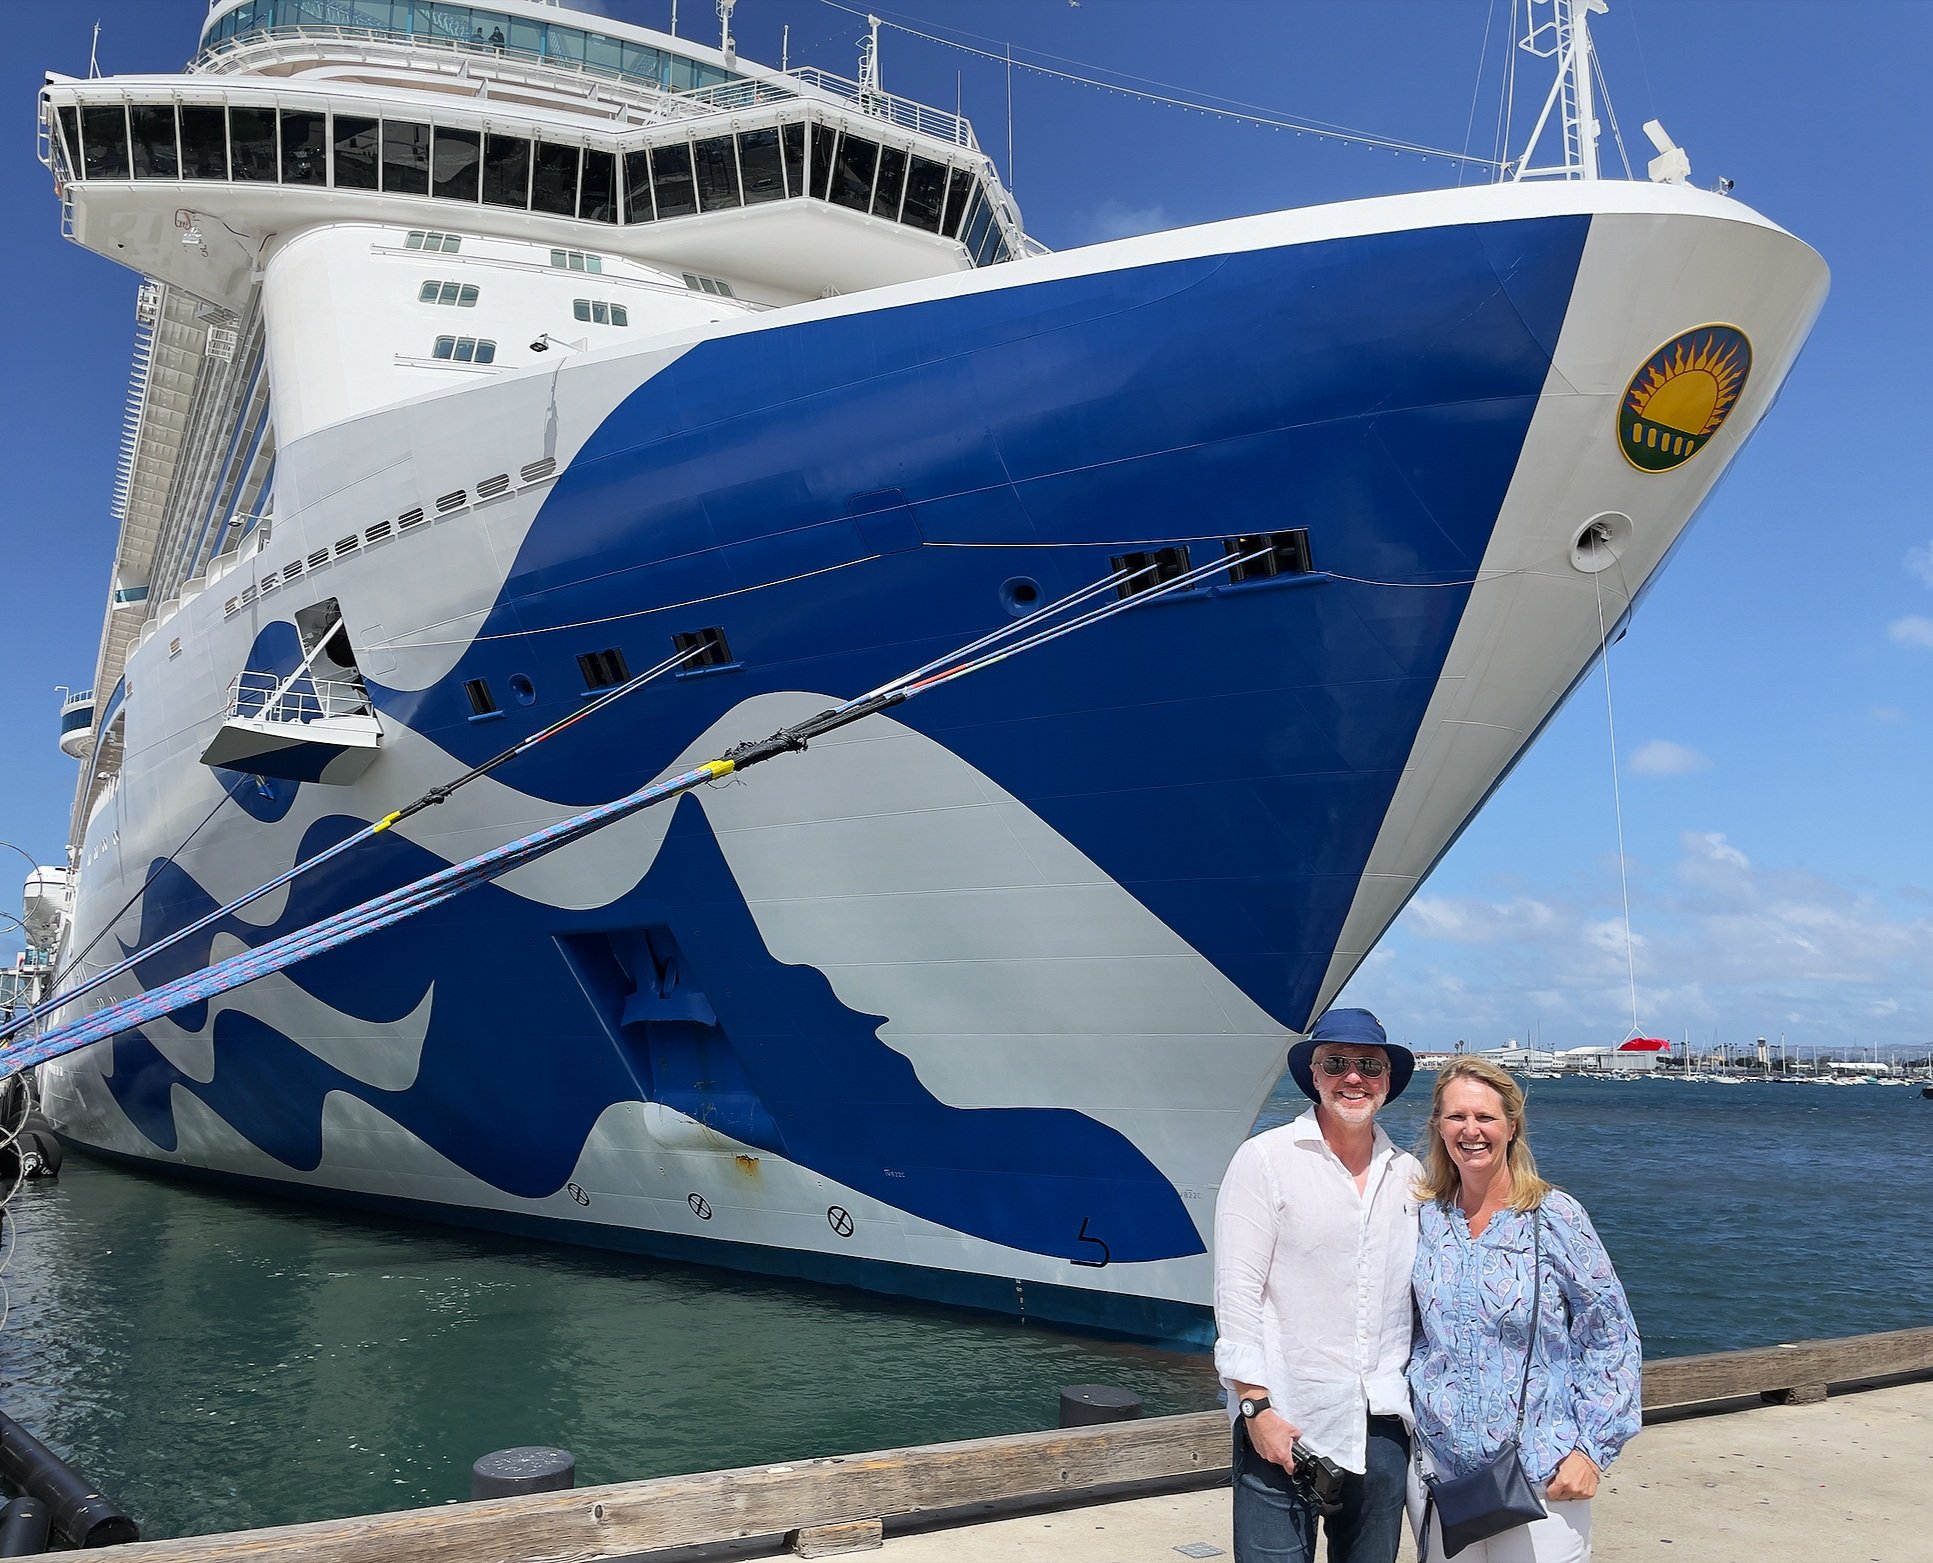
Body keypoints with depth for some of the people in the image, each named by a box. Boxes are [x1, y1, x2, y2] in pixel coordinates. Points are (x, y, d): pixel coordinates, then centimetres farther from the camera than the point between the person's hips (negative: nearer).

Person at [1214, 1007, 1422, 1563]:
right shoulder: (1265, 1159, -5)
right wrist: (1257, 1407, -12)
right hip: (1285, 1420, -4)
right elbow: (1236, 1292, -8)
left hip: (1383, 1424, 4)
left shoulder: (1408, 1174, 8)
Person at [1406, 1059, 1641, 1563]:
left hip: (1540, 1477, -3)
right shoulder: (1423, 1220, 3)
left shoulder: (1555, 1218, -6)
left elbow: (1613, 1340, -4)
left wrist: (1592, 1448, -8)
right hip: (1437, 1467, 3)